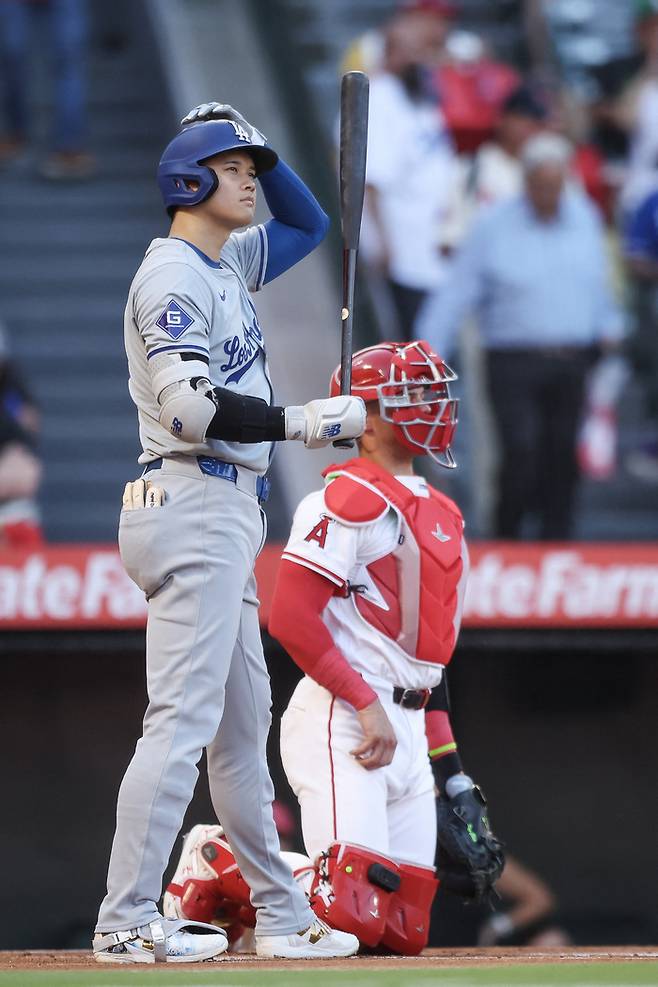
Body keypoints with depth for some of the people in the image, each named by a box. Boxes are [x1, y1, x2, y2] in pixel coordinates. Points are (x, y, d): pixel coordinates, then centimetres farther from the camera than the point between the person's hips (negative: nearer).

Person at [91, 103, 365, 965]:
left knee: (243, 723, 12)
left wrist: (256, 148, 17)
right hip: (194, 504, -11)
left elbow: (308, 225, 33)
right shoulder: (173, 275, -11)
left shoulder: (228, 263, 18)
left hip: (226, 515, 11)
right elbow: (190, 406, -22)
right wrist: (303, 424, -21)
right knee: (183, 718, -14)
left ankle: (281, 916, 17)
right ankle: (125, 923, -16)